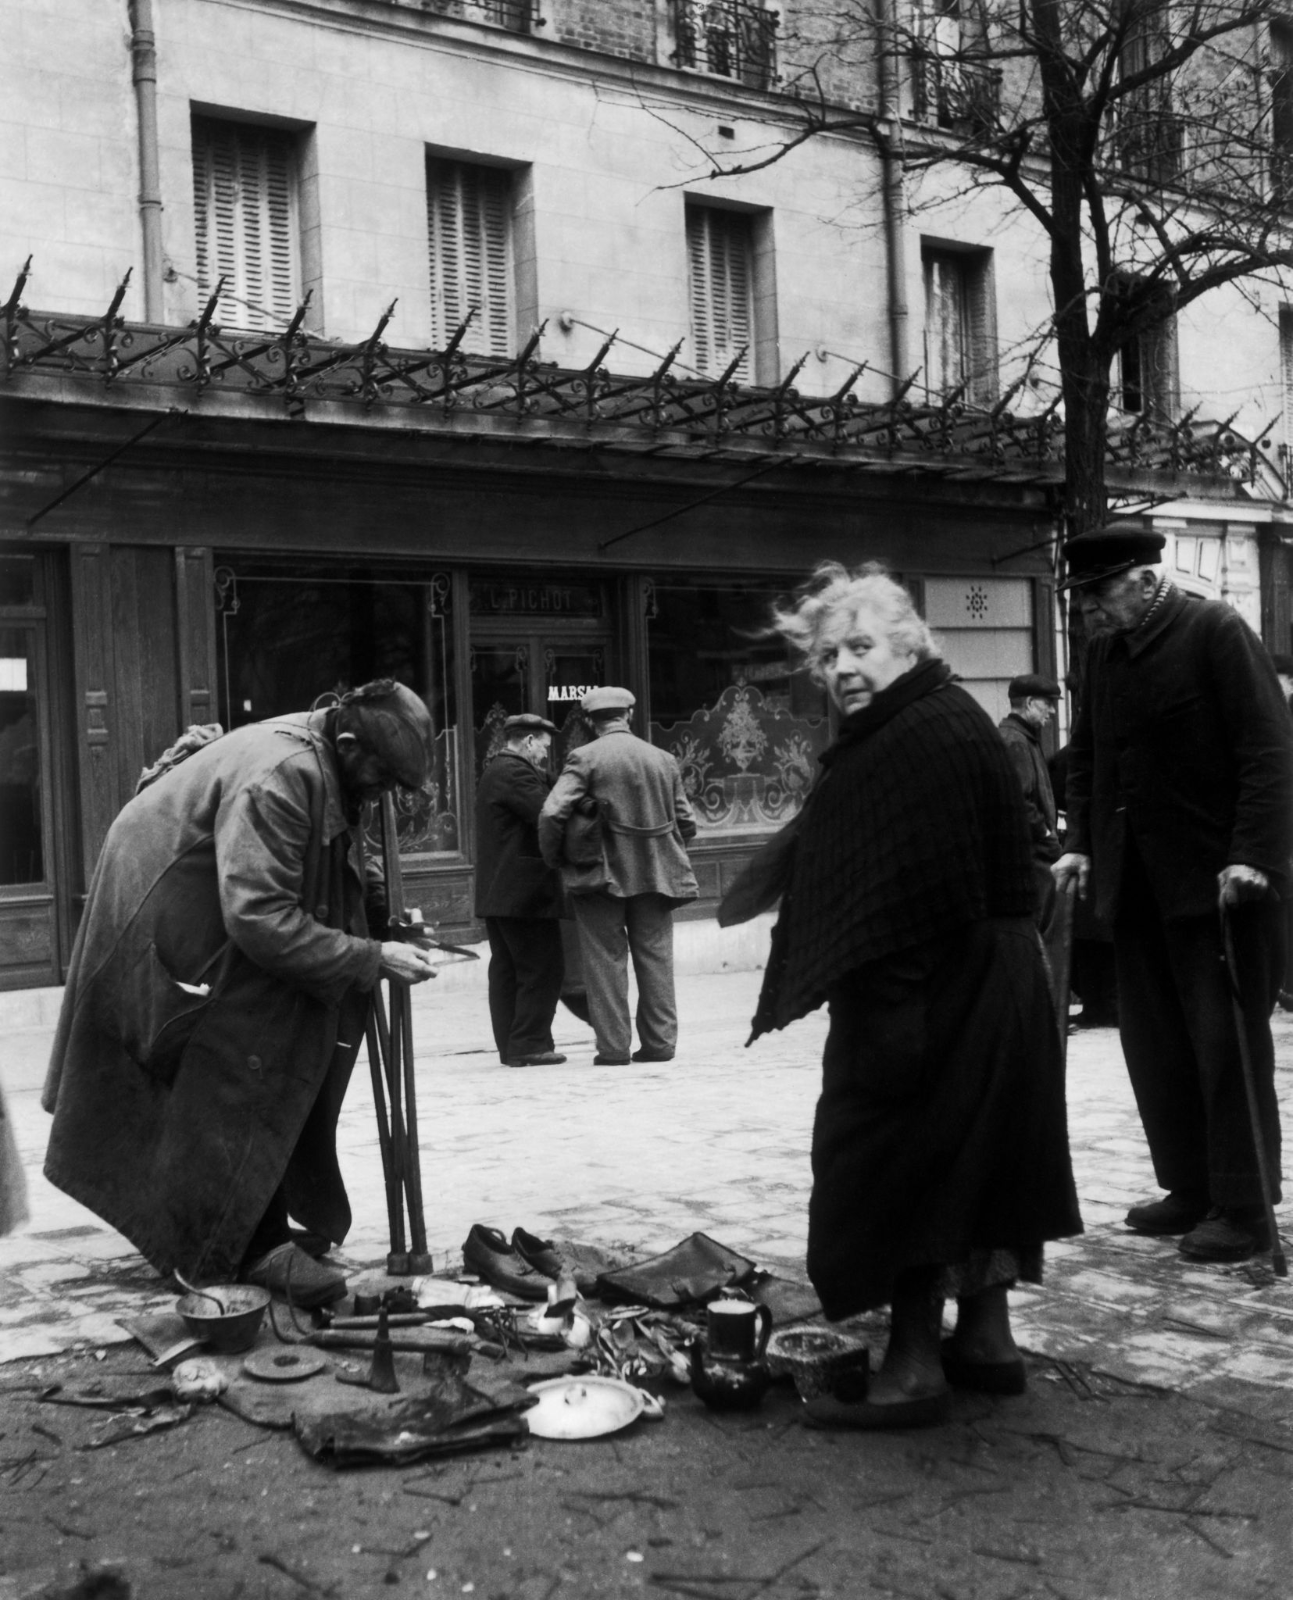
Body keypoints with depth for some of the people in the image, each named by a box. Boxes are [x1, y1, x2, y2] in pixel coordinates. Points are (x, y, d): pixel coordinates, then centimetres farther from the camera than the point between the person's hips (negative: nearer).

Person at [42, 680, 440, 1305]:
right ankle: (250, 1248, -4)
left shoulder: (322, 764, -3)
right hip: (161, 918, -10)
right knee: (243, 1069, -12)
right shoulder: (275, 778, -33)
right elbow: (260, 919, -35)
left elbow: (333, 861, 12)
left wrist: (381, 901, -6)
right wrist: (371, 958, -31)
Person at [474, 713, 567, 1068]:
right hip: (525, 892, -11)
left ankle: (510, 1045, 14)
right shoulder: (516, 773, -14)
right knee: (543, 968, -5)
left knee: (507, 970, 11)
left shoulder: (494, 773, 20)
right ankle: (529, 1044, -5)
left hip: (497, 891, 11)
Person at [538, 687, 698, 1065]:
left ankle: (613, 1046, 4)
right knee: (655, 957, 10)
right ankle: (659, 1041, 13)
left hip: (601, 874, -3)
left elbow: (552, 813, -16)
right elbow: (685, 824, 10)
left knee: (606, 959, 4)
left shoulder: (585, 758, -7)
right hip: (655, 874, 3)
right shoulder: (663, 759, 7)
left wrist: (554, 857, 0)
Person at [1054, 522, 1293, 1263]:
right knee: (1154, 1041, 10)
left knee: (1227, 1042, -1)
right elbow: (1087, 757, 17)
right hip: (1136, 882, 7)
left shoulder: (1216, 631, -9)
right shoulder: (1105, 650, 11)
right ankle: (1190, 1188, 21)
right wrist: (1082, 842, 6)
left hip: (1216, 879, -7)